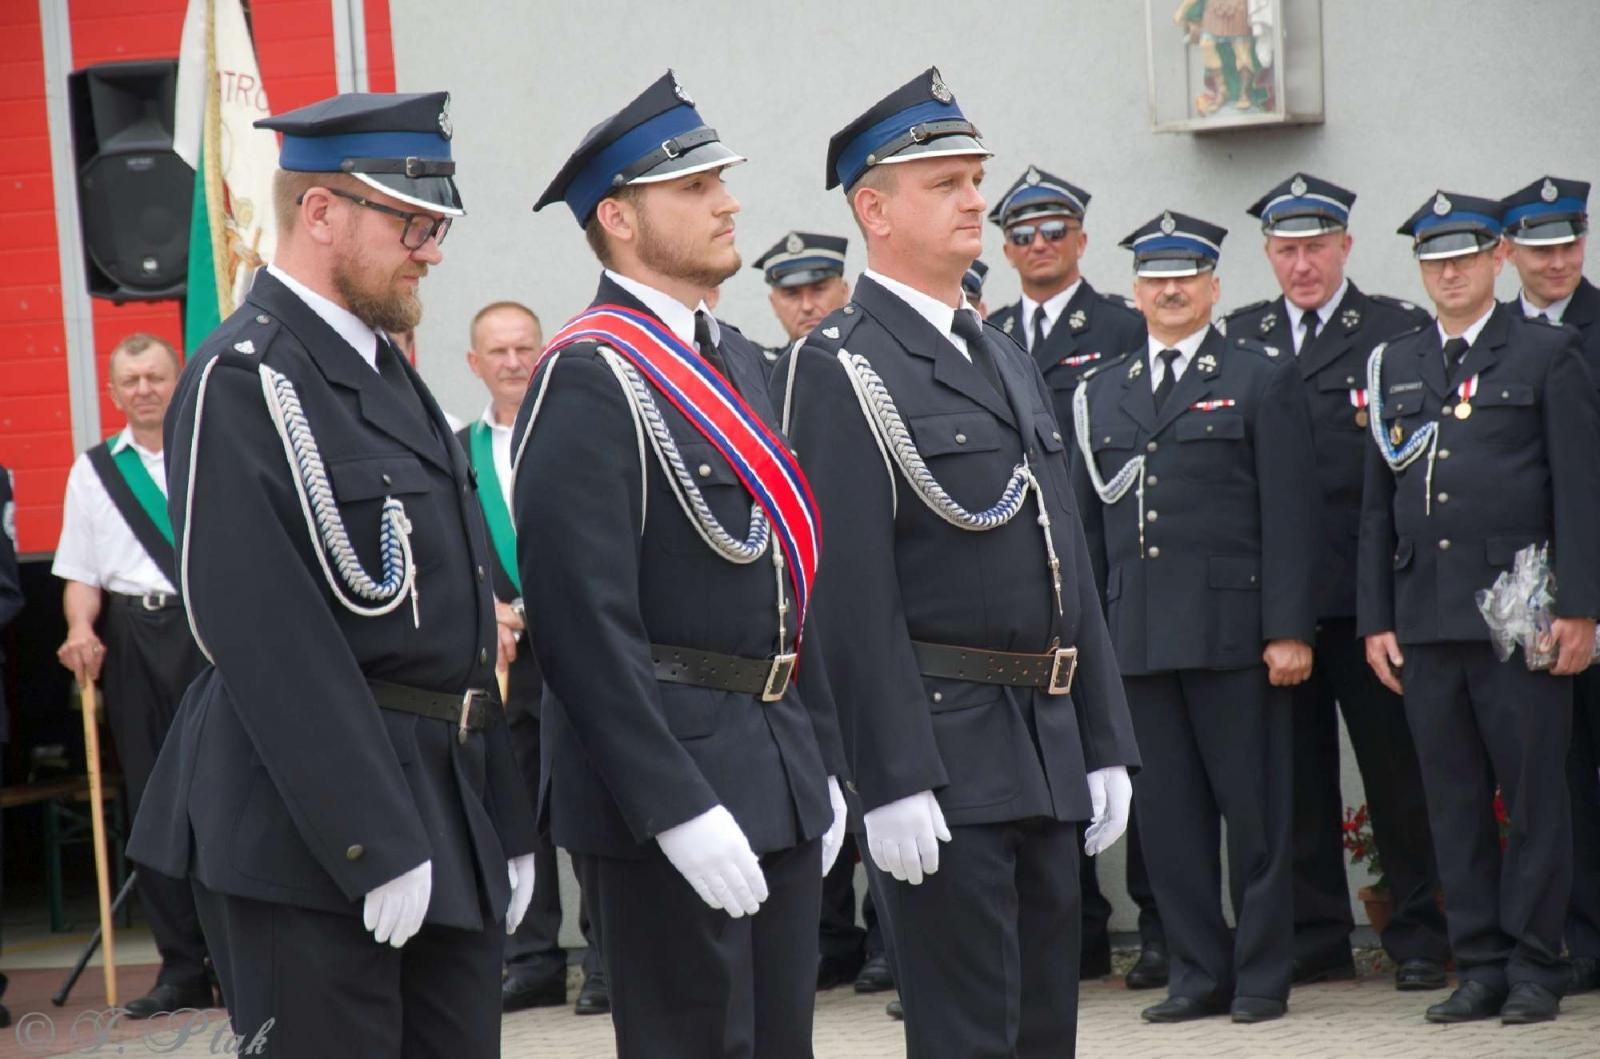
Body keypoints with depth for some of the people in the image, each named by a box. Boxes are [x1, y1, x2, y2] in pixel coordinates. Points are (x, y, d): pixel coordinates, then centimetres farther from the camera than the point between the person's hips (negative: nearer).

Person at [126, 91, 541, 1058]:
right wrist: (375, 846, -21)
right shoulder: (242, 380, -12)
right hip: (311, 833, -9)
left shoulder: (391, 377, 16)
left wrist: (508, 824, 15)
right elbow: (269, 639, -19)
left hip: (451, 827, 9)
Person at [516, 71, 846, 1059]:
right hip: (663, 769, -8)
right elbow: (584, 616, -19)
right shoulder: (590, 380, -13)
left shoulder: (738, 361, 15)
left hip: (781, 780, 9)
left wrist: (822, 760, 15)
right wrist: (677, 806, -22)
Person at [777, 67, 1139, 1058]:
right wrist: (893, 782, -20)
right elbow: (853, 593, -16)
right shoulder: (838, 369, -9)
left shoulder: (1006, 357, 17)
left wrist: (1105, 743, 14)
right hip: (942, 753, -8)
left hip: (1048, 751, 8)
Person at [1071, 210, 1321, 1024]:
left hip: (1231, 632, -4)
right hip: (1138, 637, 4)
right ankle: (1197, 972, 15)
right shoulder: (1101, 392, 15)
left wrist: (1288, 629, -10)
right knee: (1166, 816, 6)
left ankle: (1261, 975, 10)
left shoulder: (1262, 377, 3)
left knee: (1253, 809, 1)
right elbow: (1087, 523, 16)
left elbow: (1290, 513, -3)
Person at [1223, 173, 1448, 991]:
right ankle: (1315, 936, 16)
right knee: (1295, 770, 7)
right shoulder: (1238, 339, 13)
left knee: (1396, 765, 1)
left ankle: (1418, 934, 10)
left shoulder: (1399, 331, 2)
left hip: (1367, 589, -3)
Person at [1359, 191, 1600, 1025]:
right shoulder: (1392, 368, 15)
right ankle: (1478, 965, 12)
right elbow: (1377, 506, 15)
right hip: (1426, 620, 4)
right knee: (1454, 800, 5)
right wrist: (1375, 618, 9)